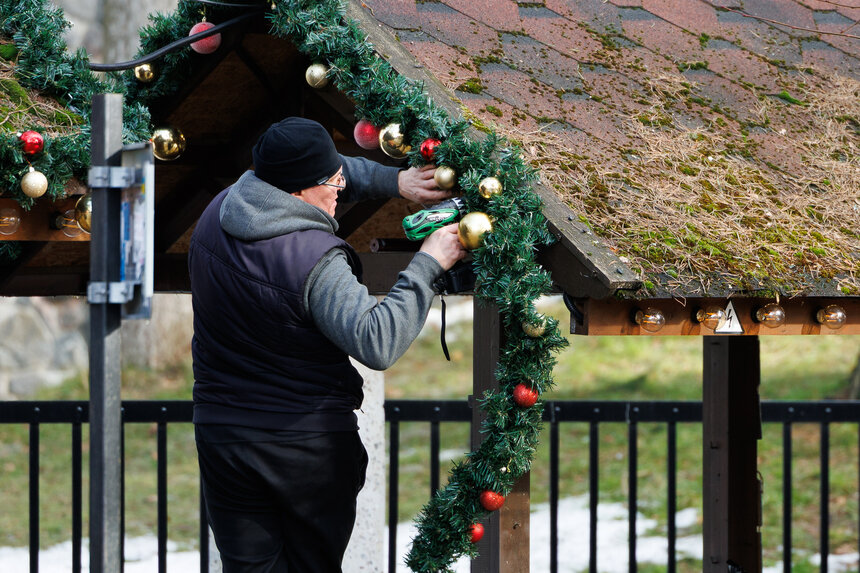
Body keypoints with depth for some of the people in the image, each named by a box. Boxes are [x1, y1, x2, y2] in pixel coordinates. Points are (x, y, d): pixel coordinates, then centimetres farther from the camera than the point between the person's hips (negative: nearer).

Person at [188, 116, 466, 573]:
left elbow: (308, 172, 16)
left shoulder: (219, 211, 0)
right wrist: (427, 264, -22)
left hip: (221, 429, 5)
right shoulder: (313, 260, -24)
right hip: (311, 444, -5)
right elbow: (377, 342, -31)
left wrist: (394, 180, 9)